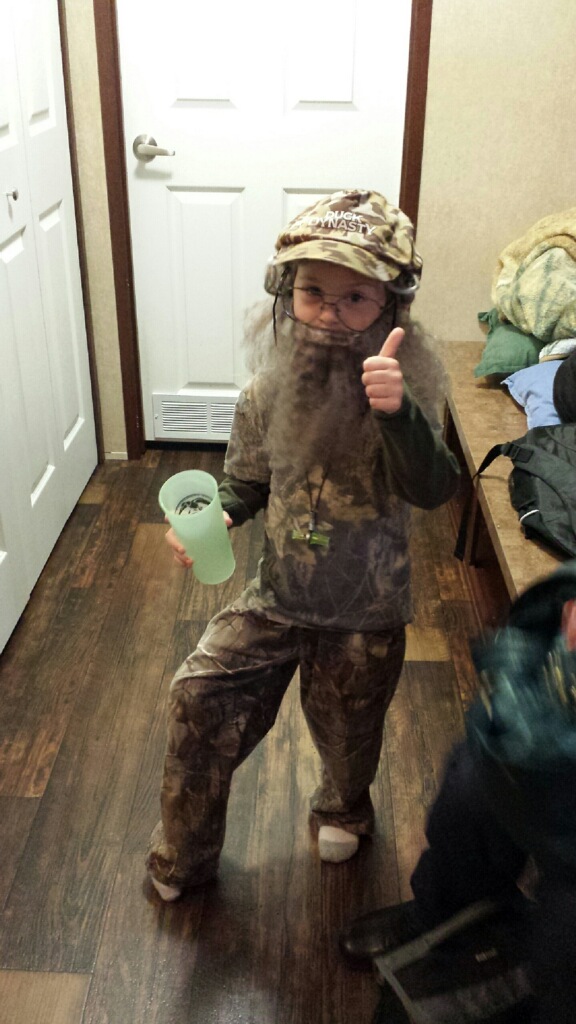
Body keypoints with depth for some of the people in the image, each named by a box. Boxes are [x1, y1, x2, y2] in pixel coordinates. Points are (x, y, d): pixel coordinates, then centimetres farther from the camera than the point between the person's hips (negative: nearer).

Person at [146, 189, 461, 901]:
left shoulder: (400, 399, -23)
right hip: (276, 595, 3)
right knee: (197, 701, -1)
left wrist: (398, 413, -59)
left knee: (347, 733, 20)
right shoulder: (266, 397, -11)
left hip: (365, 613, -2)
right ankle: (183, 861, 26)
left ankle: (344, 809, 59)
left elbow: (432, 488, -40)